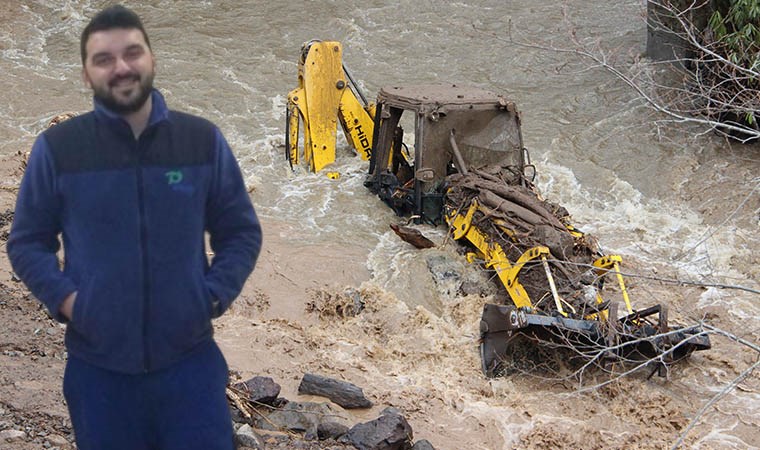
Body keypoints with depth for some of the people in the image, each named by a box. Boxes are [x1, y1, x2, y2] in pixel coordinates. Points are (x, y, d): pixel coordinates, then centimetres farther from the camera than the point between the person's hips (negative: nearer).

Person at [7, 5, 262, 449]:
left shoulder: (203, 140, 0)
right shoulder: (57, 148, -3)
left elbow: (241, 232, 7)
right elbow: (27, 241, 5)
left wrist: (214, 295, -6)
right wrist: (63, 298, -10)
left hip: (190, 361, 1)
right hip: (97, 368, 0)